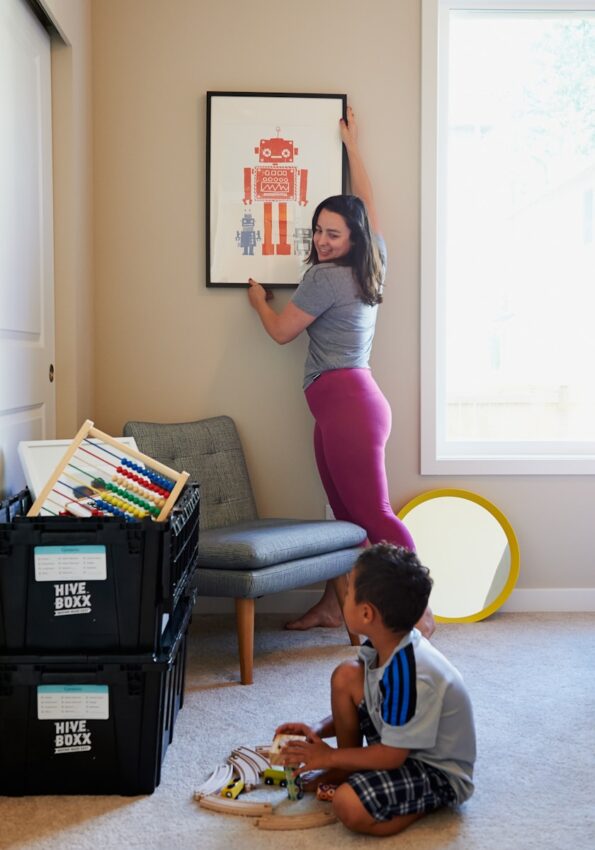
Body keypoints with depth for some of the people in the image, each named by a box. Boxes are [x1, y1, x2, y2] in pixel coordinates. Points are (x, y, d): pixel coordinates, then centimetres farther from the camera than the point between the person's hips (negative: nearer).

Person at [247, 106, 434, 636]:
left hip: (346, 401, -10)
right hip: (350, 400, 10)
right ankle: (332, 606, 20)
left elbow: (282, 331, -1)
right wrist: (352, 144, 37)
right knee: (347, 513, 12)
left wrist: (259, 299, 19)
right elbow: (367, 201, 27)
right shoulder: (372, 266, 11)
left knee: (373, 515, -8)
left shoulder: (325, 278, -12)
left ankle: (417, 611, -5)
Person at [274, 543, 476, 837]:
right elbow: (363, 706, 9)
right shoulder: (386, 645, -8)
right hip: (401, 745, 9)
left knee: (349, 806, -29)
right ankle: (346, 771, 10)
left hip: (441, 771, -9)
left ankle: (431, 799, -3)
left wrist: (330, 757, -13)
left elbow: (391, 757, -25)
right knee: (346, 675, -3)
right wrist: (318, 730, -4)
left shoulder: (409, 675, -34)